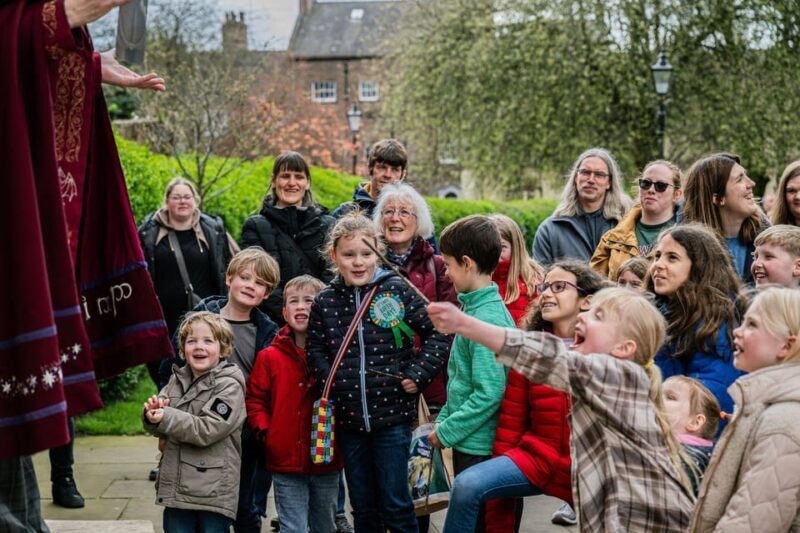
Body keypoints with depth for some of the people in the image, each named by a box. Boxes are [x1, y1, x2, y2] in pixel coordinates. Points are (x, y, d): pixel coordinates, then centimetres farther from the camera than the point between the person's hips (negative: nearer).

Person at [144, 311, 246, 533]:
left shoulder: (230, 386, -9)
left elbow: (208, 429, -17)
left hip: (214, 492, -5)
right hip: (177, 488, 5)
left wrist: (167, 418, -23)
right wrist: (153, 415, -13)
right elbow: (161, 428, 9)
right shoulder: (177, 380, 9)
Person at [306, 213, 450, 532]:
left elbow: (438, 332, -1)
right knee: (362, 506, 14)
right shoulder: (325, 302, 3)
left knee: (395, 504, 2)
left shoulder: (397, 291, -5)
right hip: (348, 418, 3)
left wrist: (418, 374, -8)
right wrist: (330, 382, -6)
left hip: (392, 413, -3)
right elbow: (315, 350, 9)